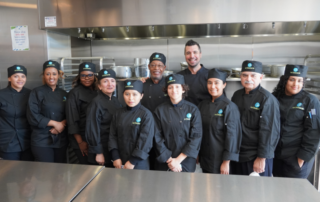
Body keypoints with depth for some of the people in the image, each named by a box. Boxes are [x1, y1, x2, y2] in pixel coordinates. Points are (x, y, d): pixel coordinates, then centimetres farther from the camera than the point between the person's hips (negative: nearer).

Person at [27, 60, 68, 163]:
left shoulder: (63, 94, 10)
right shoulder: (37, 92, -2)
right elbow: (33, 116, -9)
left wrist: (62, 124, -11)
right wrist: (55, 123, -13)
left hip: (61, 139, 4)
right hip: (42, 141, -4)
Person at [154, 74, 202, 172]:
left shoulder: (193, 110, -6)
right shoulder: (160, 110, -4)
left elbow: (196, 137, -9)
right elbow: (157, 137, -5)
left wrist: (178, 159, -13)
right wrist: (169, 160, -10)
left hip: (186, 161, 0)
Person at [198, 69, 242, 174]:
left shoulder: (230, 107, -14)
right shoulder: (203, 104, 4)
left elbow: (232, 135, -14)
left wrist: (226, 162, -14)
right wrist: (197, 154, 10)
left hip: (220, 159, -5)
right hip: (204, 157, 5)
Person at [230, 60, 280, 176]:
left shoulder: (267, 99, -13)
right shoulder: (237, 95, 6)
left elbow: (270, 131, -15)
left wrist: (262, 157, -15)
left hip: (257, 158, -5)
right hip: (237, 155, 6)